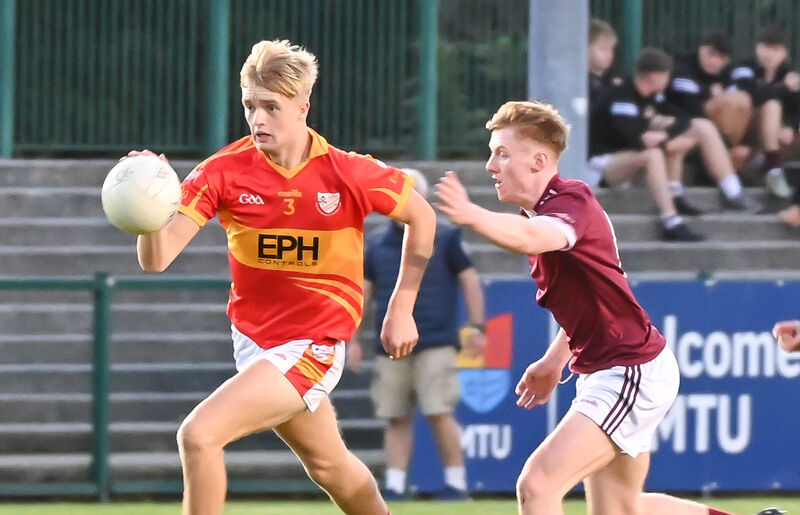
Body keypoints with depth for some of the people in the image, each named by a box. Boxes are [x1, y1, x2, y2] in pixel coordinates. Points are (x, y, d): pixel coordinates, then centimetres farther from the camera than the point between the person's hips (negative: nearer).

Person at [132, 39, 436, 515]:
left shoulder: (349, 175, -16)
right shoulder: (224, 172, -11)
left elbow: (422, 217, 2)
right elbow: (157, 259, -18)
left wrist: (401, 310, 1)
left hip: (312, 347, -5)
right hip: (252, 339, 5)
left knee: (199, 435, -21)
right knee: (328, 465, 22)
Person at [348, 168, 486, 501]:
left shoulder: (444, 237, 2)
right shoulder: (377, 243, 12)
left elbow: (469, 280, 4)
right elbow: (363, 292, 15)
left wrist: (476, 326, -3)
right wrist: (354, 339, 11)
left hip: (435, 345, -3)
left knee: (439, 412, -10)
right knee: (397, 418, 2)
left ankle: (456, 482, -3)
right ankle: (394, 485, 4)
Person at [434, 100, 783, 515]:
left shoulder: (572, 201, -19)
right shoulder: (544, 211, 12)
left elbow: (532, 238, -46)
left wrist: (471, 216, -63)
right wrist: (555, 359, 19)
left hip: (633, 373, -11)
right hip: (602, 370, 11)